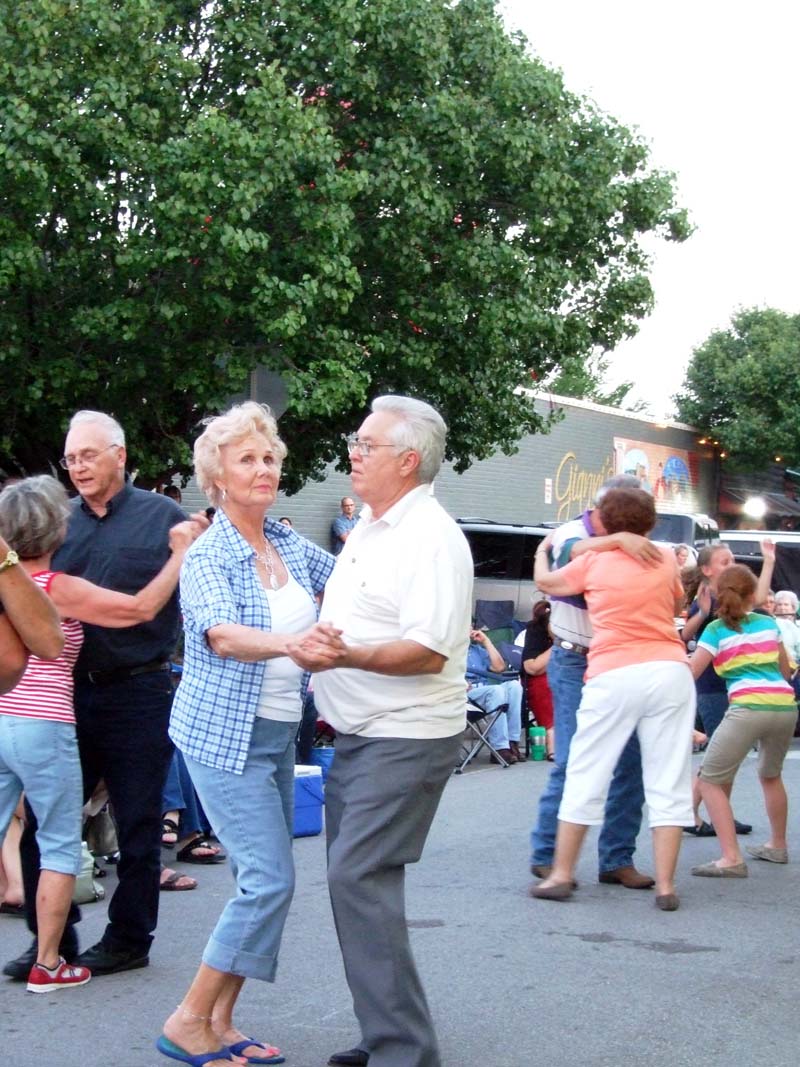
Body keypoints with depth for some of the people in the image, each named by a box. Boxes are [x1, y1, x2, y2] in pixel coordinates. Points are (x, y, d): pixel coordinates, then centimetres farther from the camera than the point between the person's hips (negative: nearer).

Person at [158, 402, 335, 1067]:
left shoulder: (293, 547, 8)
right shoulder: (207, 555, -12)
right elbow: (221, 633, -29)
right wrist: (292, 644, -47)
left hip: (280, 734, 7)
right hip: (226, 735, -7)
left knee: (262, 882, 9)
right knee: (270, 878, -13)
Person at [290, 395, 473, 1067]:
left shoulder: (430, 537, -16)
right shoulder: (367, 529, 14)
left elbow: (429, 652, -25)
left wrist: (345, 656, -34)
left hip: (406, 738, -10)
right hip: (358, 734, 10)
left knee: (358, 877, -15)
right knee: (357, 878, 12)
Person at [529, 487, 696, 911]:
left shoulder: (594, 561, 8)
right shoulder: (666, 558, 12)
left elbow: (545, 581, 24)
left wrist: (542, 550, 44)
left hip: (614, 674, -1)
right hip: (670, 670, 2)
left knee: (586, 775, 7)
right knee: (668, 781, 4)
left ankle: (561, 875, 12)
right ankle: (665, 885, 4)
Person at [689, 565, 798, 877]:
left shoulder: (716, 630, 6)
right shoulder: (768, 623, 18)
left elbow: (690, 674, 2)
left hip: (748, 708, -5)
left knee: (711, 781, 1)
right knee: (771, 775, 30)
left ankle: (731, 859, -11)